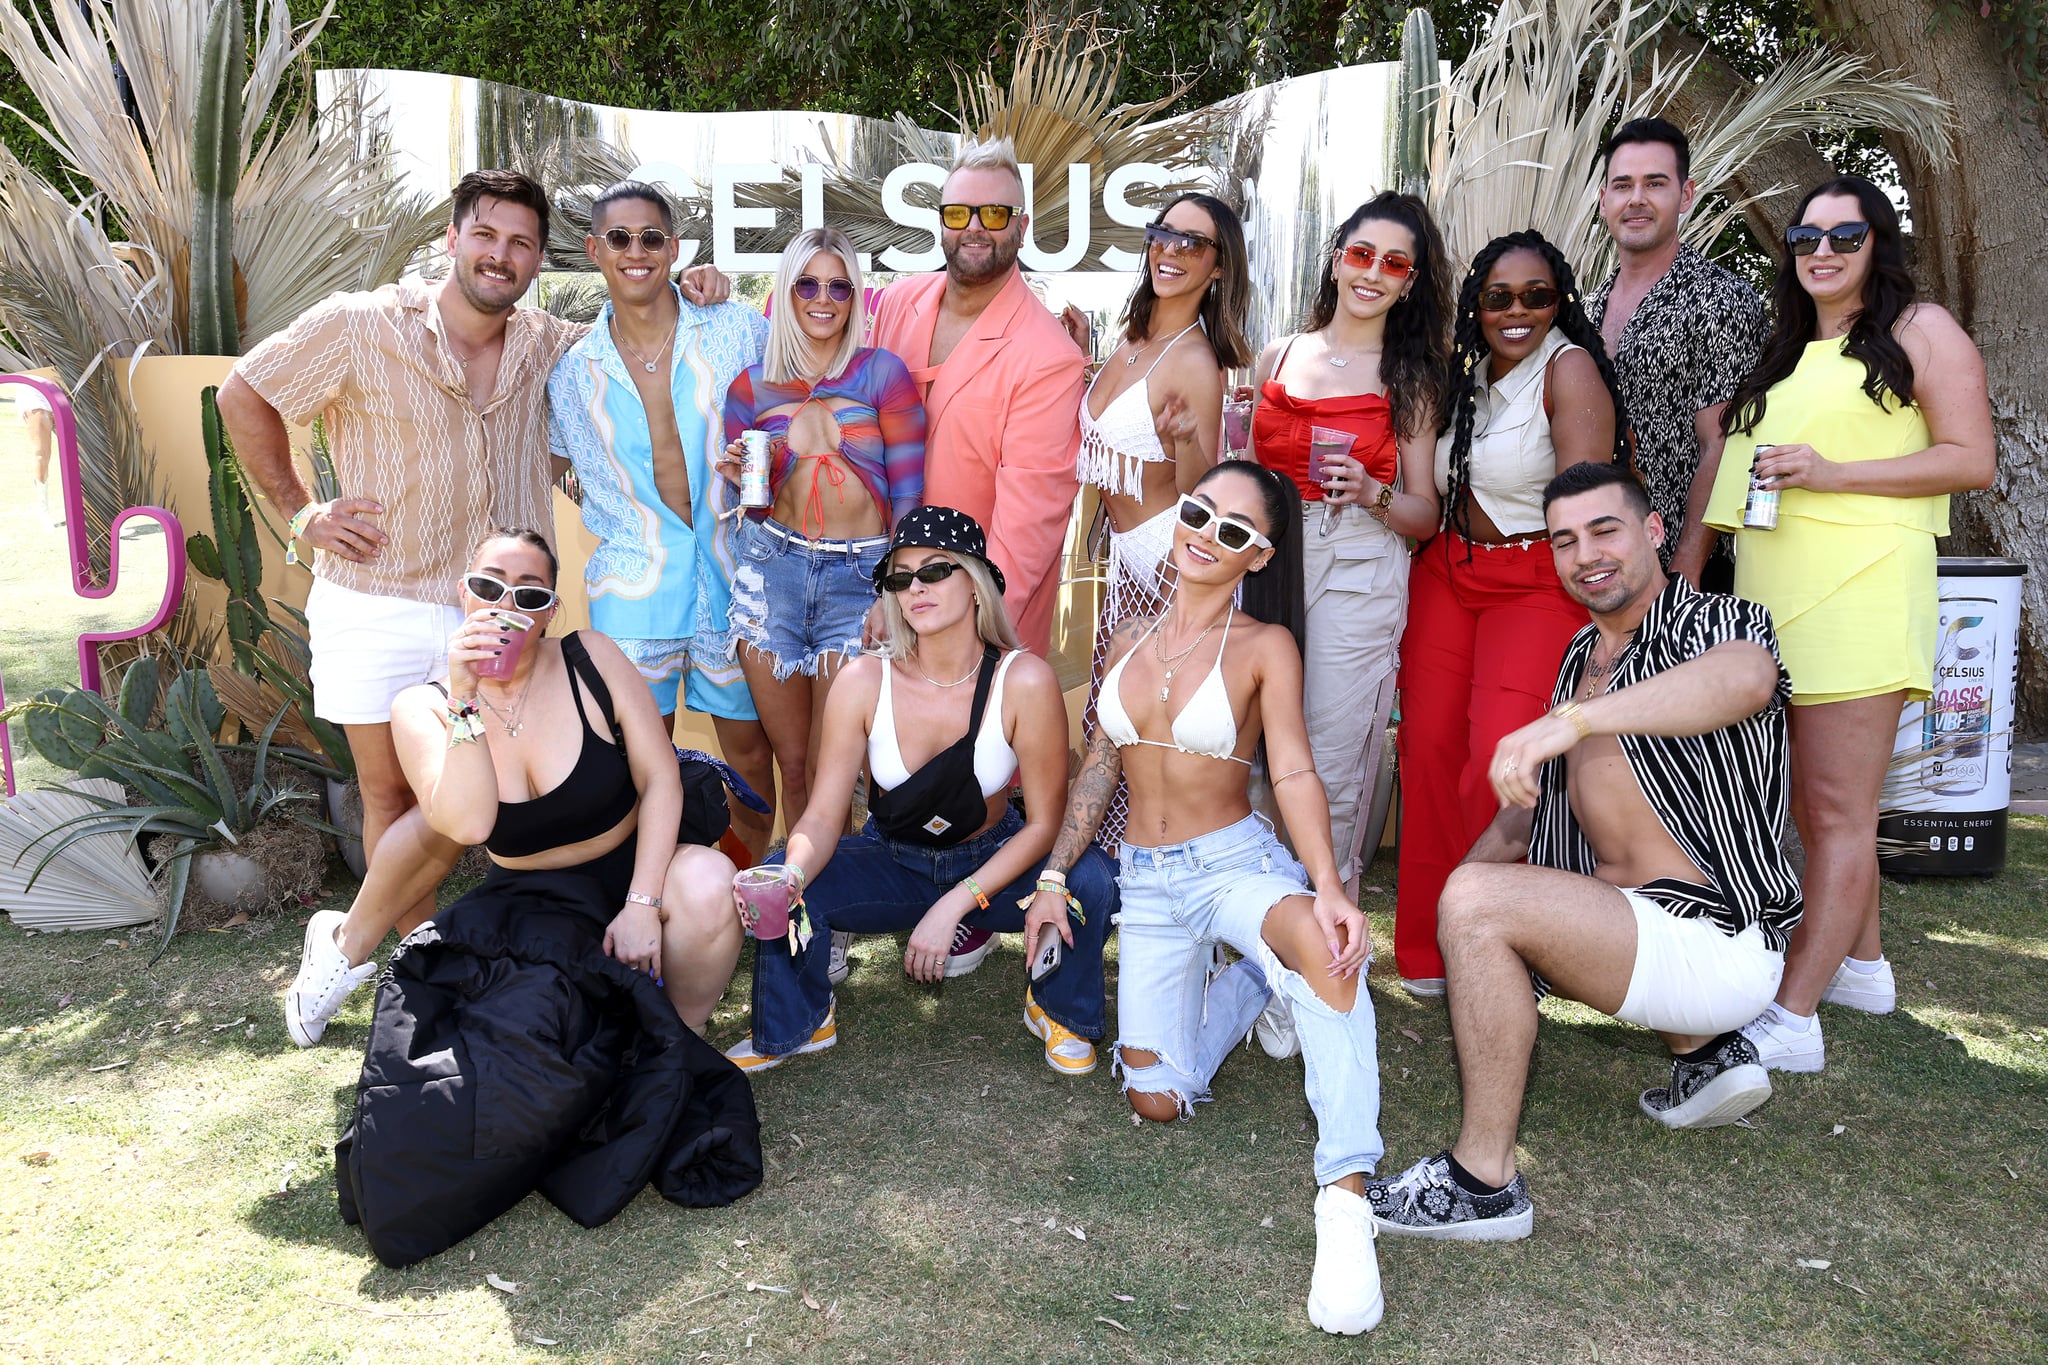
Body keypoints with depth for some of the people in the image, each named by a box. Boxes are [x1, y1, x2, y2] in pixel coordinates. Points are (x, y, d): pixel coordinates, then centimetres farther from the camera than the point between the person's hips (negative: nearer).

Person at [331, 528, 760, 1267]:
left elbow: (660, 777, -11)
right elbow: (468, 824, -22)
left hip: (635, 871, 0)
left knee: (707, 881, -34)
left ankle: (679, 1049, -11)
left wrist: (643, 903, -21)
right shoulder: (425, 709, -6)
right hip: (530, 907, 0)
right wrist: (466, 700, -27)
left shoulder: (591, 660, -8)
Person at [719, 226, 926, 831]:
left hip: (860, 576, -2)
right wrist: (740, 479, -6)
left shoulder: (882, 373, -1)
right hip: (774, 570, 3)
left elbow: (908, 495, -2)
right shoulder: (751, 386, 7)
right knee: (792, 765, 9)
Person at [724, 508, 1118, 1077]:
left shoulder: (1024, 680, -23)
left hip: (994, 860, -1)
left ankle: (1059, 1009, 3)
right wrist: (792, 874, -43)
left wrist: (954, 905, -27)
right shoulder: (863, 681, -19)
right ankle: (796, 1025, 6)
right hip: (891, 863, 1)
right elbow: (823, 816, -20)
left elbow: (1044, 821, -18)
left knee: (1089, 880, -31)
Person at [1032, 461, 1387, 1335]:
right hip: (1145, 879, 4)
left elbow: (1294, 772, -17)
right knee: (1156, 1103, -2)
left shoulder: (1265, 646, -6)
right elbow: (1099, 767, 12)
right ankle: (1254, 987, 28)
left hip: (1235, 861, -4)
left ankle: (1345, 1203, -39)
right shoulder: (1132, 639, 7)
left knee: (1319, 938, -40)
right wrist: (1054, 878, 8)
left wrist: (1328, 889, -32)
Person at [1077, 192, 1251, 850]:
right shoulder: (1131, 336, 7)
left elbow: (1200, 488, -16)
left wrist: (1185, 437, -35)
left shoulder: (1196, 362, -17)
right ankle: (1111, 852, 29)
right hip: (1126, 549, 9)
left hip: (1172, 552, -9)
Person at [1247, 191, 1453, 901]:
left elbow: (1426, 514, 3)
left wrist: (1371, 495, -14)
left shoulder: (1411, 378, 4)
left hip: (1358, 571, -3)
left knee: (1332, 765, -4)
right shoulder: (1276, 357, 11)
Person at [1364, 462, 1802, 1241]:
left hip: (1716, 943, -9)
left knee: (1478, 901, -25)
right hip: (1636, 914, 10)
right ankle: (1702, 1051, 18)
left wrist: (1571, 717, -47)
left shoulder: (1715, 621, -10)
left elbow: (1746, 680, -38)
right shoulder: (1582, 657, 15)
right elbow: (1530, 808, 21)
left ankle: (1484, 1184, -16)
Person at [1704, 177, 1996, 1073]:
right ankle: (1862, 964, 29)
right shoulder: (1785, 353, 23)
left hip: (1857, 589, -7)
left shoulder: (1920, 331, 3)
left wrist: (1832, 474, -14)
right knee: (1806, 804, 13)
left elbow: (1972, 459, -6)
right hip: (1772, 596, 8)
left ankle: (1794, 1018, -8)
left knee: (1836, 808, -8)